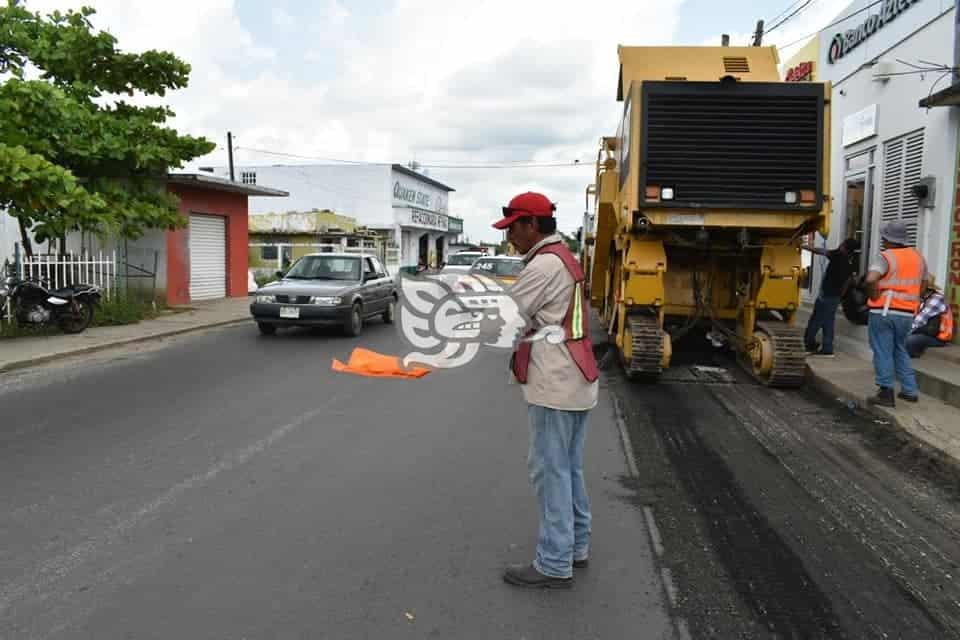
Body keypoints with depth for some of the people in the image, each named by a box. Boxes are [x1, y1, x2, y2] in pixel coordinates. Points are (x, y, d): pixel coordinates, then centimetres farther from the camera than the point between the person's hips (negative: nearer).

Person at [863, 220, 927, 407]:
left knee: (883, 353, 1)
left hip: (883, 312, -6)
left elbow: (870, 279, -28)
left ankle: (886, 393, 3)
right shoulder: (918, 257, 10)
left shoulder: (886, 257, -11)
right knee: (900, 350, 21)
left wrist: (875, 297, -12)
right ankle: (910, 390, 21)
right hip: (907, 313, 6)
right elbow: (922, 285, 17)